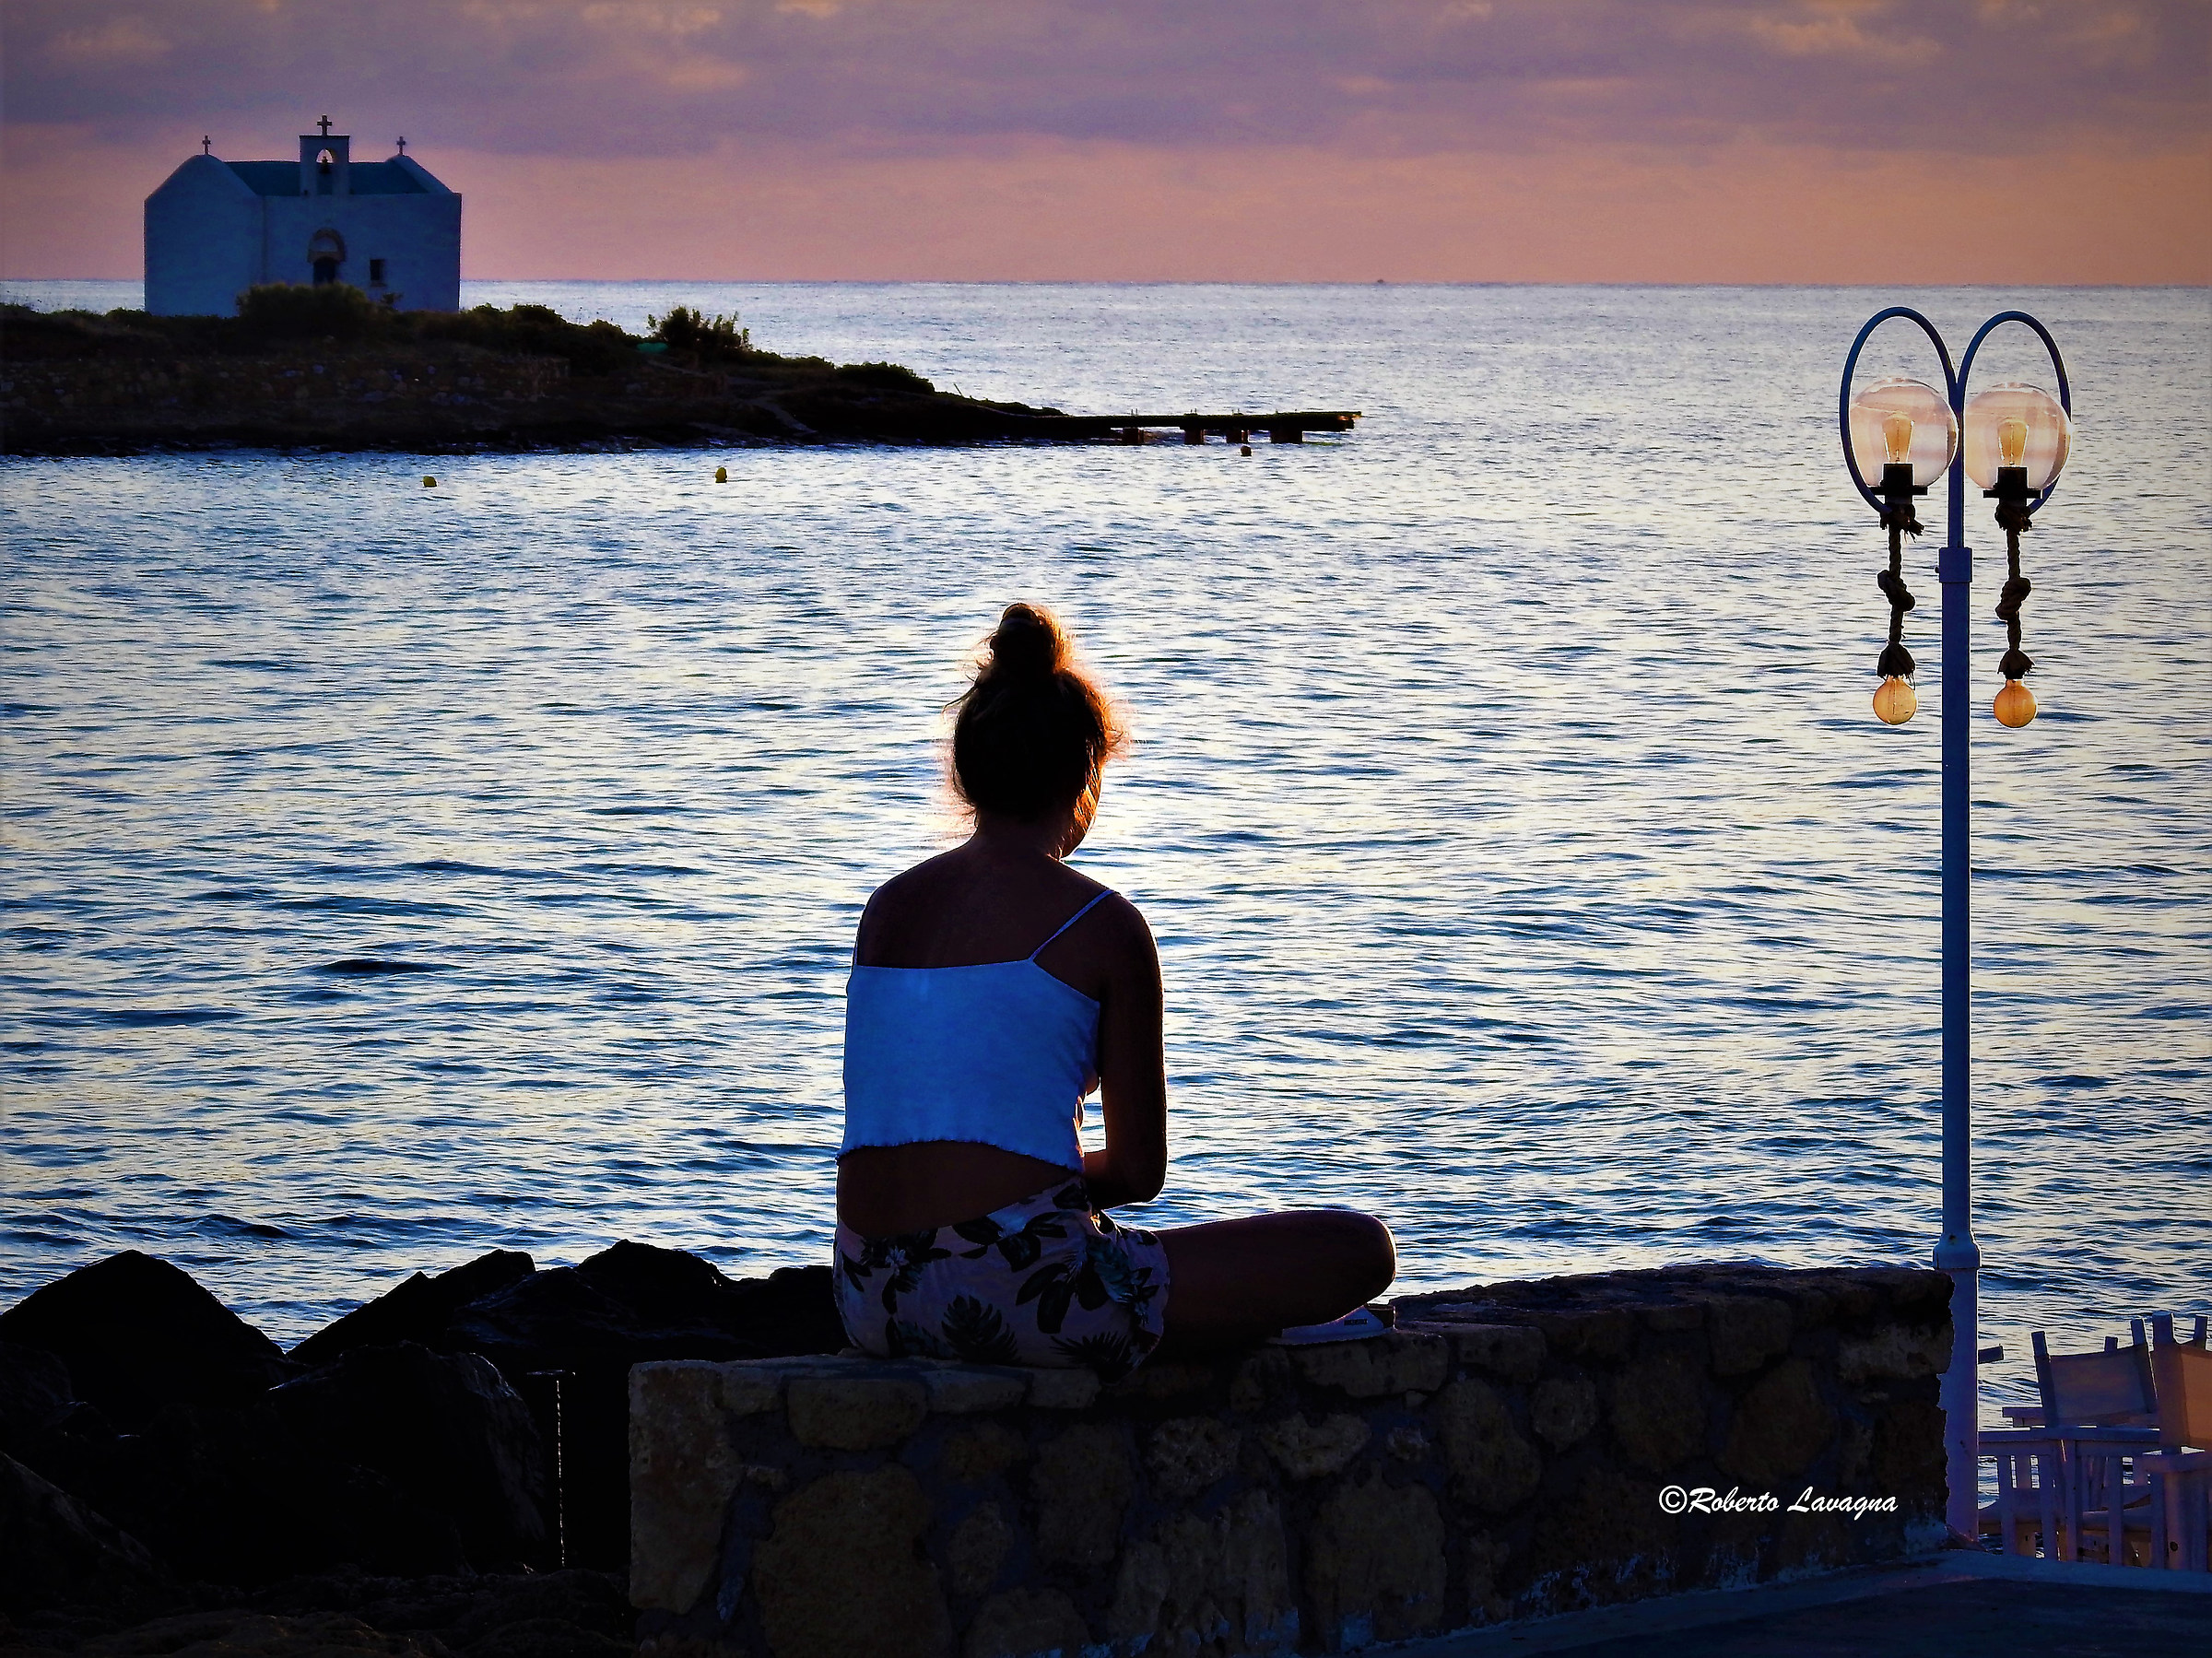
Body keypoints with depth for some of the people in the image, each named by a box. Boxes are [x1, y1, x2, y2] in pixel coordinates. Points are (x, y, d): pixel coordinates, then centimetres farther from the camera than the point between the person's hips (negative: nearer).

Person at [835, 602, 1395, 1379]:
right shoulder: (1102, 926, -2)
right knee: (1360, 1251, 3)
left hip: (873, 1305, 8)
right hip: (1018, 1280, -8)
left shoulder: (887, 906, 14)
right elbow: (1141, 1172, 3)